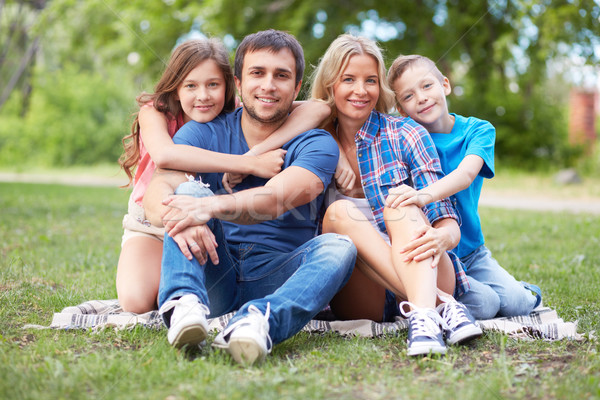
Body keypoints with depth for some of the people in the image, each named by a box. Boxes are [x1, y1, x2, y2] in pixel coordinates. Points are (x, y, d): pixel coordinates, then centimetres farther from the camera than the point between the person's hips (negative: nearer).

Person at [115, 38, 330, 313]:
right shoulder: (155, 113, -15)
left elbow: (319, 109, -26)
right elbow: (164, 154, -41)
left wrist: (254, 152, -38)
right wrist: (250, 164, -43)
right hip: (151, 224, -1)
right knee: (137, 301, -28)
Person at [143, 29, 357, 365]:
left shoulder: (317, 144, -1)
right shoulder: (205, 133, 5)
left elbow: (277, 198, -22)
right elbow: (157, 192, -13)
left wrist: (212, 206, -40)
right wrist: (177, 219, -38)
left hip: (276, 280, -1)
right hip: (214, 276, 1)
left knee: (338, 246, -28)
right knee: (190, 191, -20)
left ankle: (259, 321, -54)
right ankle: (185, 303, -43)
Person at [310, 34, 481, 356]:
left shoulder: (406, 135, 2)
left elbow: (449, 225, -4)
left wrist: (440, 238, -29)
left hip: (423, 275, -1)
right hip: (361, 299, 1)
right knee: (338, 213, -24)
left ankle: (423, 311, -48)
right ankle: (440, 305, -39)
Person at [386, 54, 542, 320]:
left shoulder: (478, 130, -5)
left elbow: (466, 174, -26)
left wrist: (425, 195, -46)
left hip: (470, 250, 2)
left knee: (517, 303, -14)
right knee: (484, 304, -22)